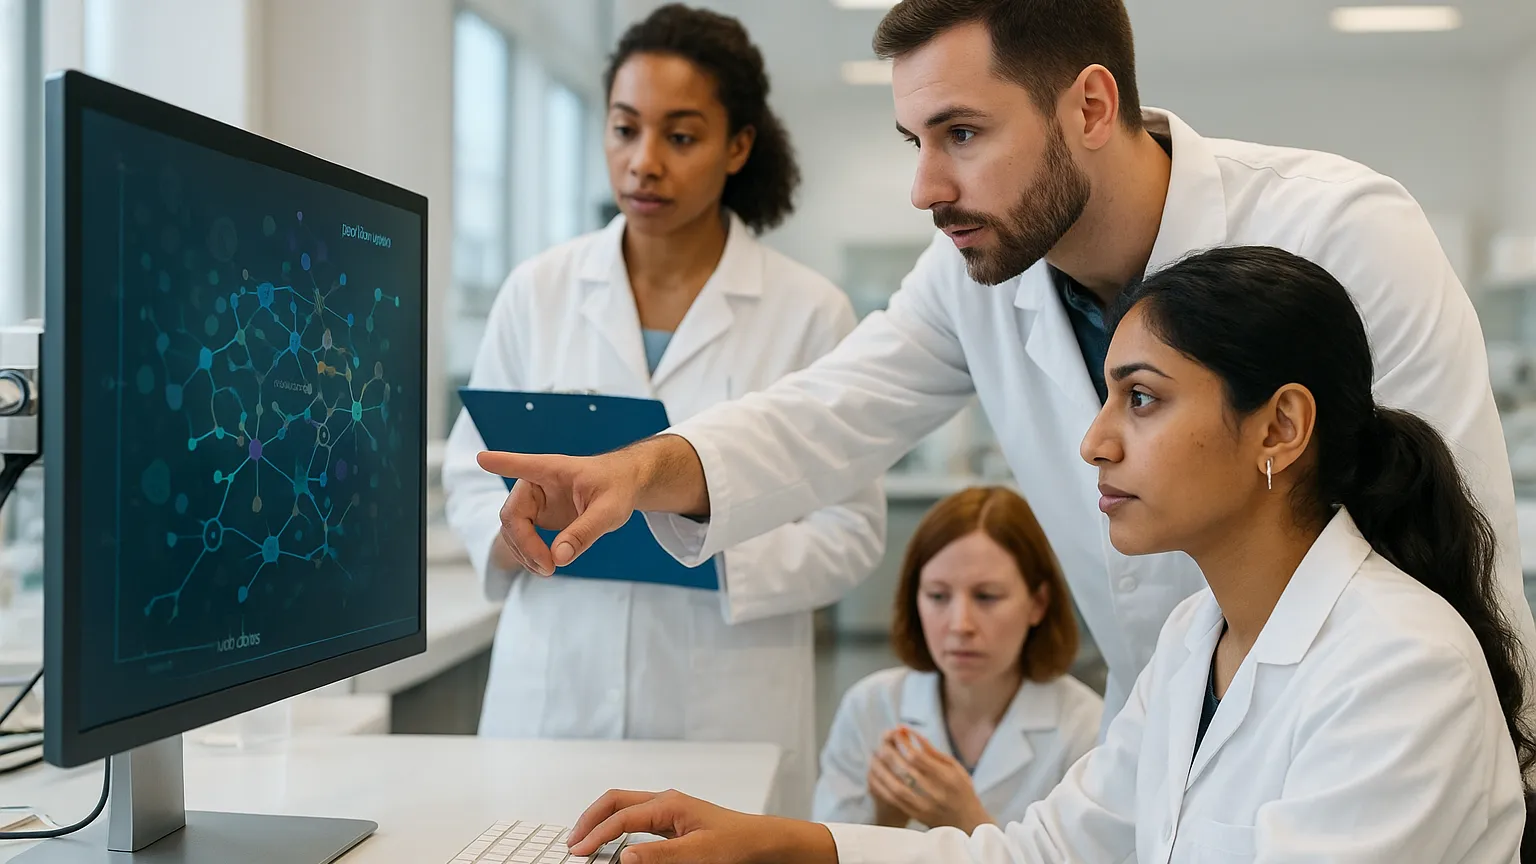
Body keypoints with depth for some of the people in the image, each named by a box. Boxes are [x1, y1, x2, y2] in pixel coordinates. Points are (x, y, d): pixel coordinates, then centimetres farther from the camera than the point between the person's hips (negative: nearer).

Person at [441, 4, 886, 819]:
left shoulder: (810, 311, -4)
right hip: (552, 691, 2)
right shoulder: (539, 289, 3)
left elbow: (851, 526, -2)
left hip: (726, 710, -1)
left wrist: (722, 557, -18)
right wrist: (508, 534, -9)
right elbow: (470, 469, 12)